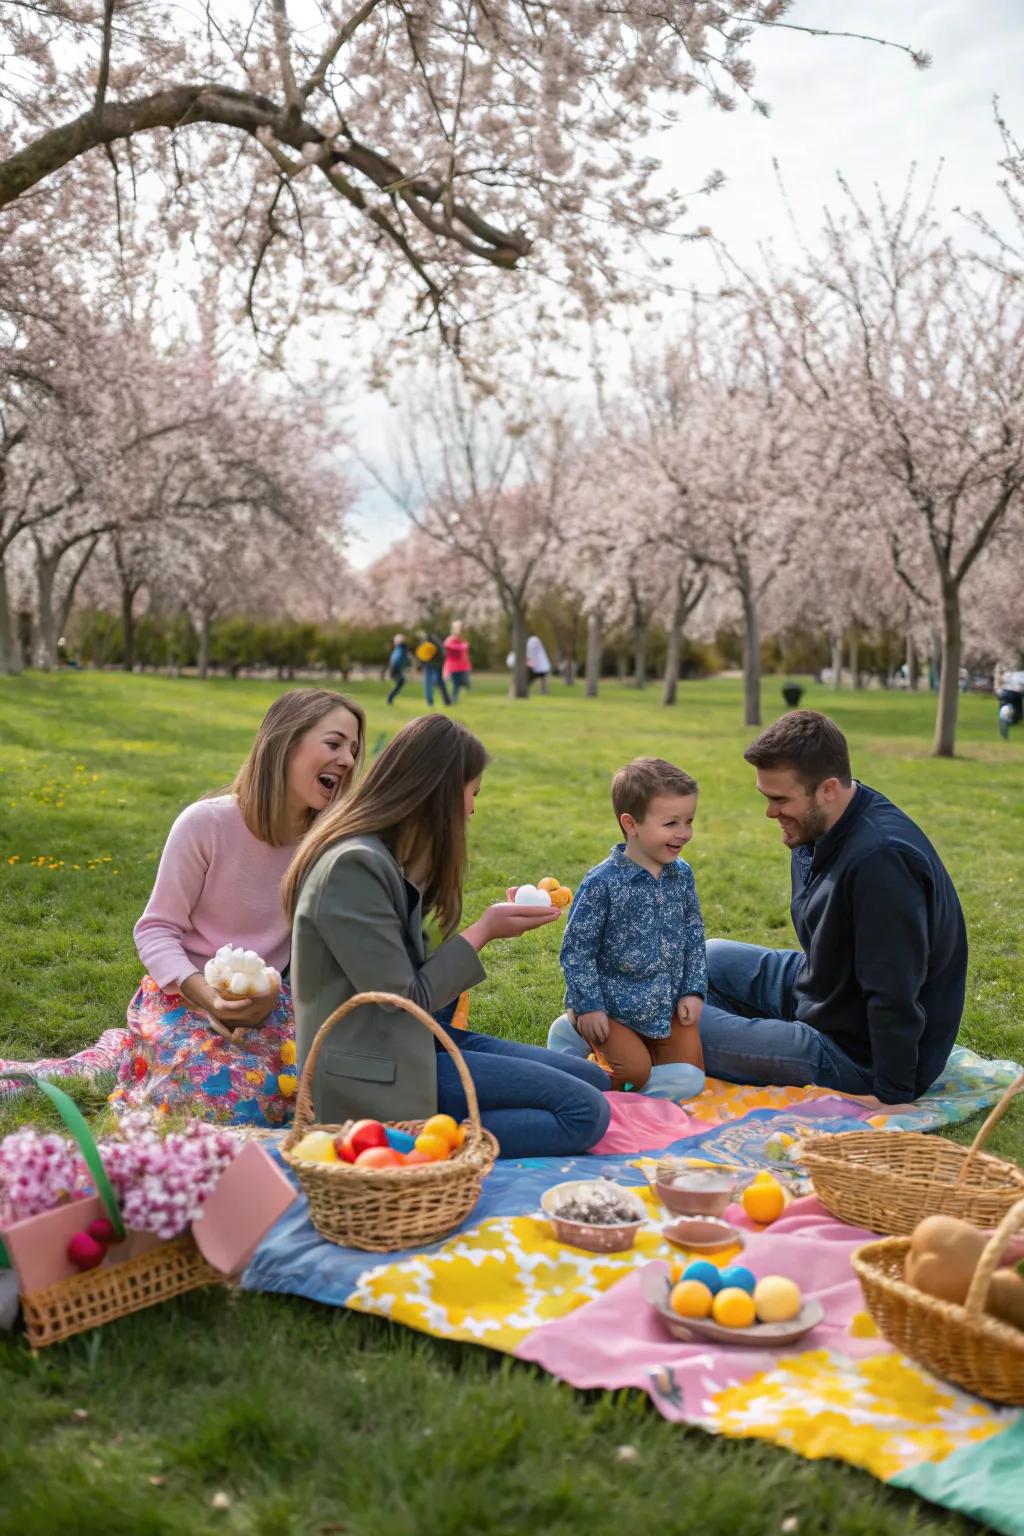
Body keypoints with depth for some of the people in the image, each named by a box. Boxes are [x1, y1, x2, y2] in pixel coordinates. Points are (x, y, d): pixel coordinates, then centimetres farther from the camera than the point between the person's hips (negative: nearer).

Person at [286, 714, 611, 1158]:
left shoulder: (388, 857, 12)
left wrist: (497, 923, 10)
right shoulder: (354, 865, -20)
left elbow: (419, 974, 9)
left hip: (409, 1042, 10)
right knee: (586, 1113, -17)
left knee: (595, 1081, 9)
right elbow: (404, 1000, -17)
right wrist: (483, 931, -9)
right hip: (378, 1077, -10)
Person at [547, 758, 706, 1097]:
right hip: (613, 1004, -6)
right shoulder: (603, 882, -21)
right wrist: (588, 1007, -14)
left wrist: (693, 990, 1)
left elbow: (694, 933, 9)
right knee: (637, 1071, -11)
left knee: (689, 1078, 3)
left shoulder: (681, 874, -2)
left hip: (668, 1003, 6)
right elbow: (576, 947, -14)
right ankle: (574, 1030, 12)